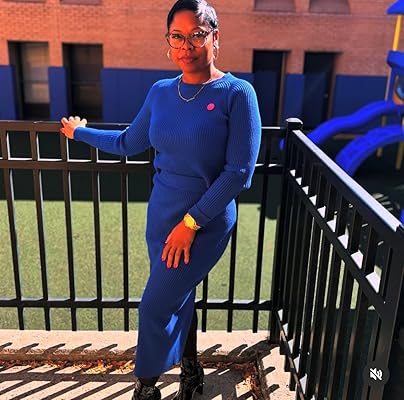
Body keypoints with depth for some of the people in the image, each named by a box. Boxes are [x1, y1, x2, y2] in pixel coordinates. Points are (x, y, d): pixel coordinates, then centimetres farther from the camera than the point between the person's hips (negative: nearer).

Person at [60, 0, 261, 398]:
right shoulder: (160, 92, 3)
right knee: (177, 299, 17)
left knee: (155, 306, -1)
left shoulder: (237, 93, -13)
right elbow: (128, 143, 18)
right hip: (160, 214, 5)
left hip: (207, 222, -5)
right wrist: (80, 132, 26)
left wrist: (191, 222, -18)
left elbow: (239, 172, -17)